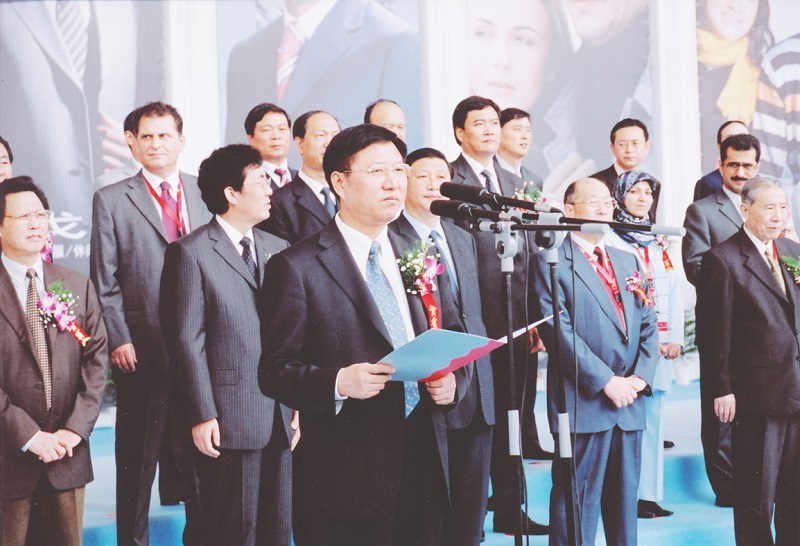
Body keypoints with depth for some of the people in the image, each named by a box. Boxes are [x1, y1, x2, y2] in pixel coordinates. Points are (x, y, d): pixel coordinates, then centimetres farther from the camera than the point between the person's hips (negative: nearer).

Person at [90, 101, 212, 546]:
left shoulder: (205, 194, 9)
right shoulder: (111, 200, 2)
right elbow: (104, 281, -1)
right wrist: (119, 339, -8)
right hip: (142, 350, -2)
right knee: (137, 456, 6)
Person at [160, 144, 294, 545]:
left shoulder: (277, 249, 12)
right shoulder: (191, 252, -6)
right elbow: (187, 340, -9)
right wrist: (203, 415, -12)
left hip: (280, 418, 6)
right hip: (229, 421, -6)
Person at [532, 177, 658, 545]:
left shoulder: (627, 261, 18)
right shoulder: (552, 262, -4)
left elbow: (648, 325, 14)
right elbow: (559, 331, -13)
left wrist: (640, 377, -2)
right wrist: (606, 381, -16)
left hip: (628, 403, 7)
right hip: (583, 403, -6)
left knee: (624, 504, 12)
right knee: (577, 505, -3)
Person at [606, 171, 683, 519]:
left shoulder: (660, 243, 18)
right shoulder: (610, 240, -2)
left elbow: (674, 293, 15)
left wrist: (675, 338, 5)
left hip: (660, 344, 6)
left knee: (653, 420, 7)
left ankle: (649, 494, 11)